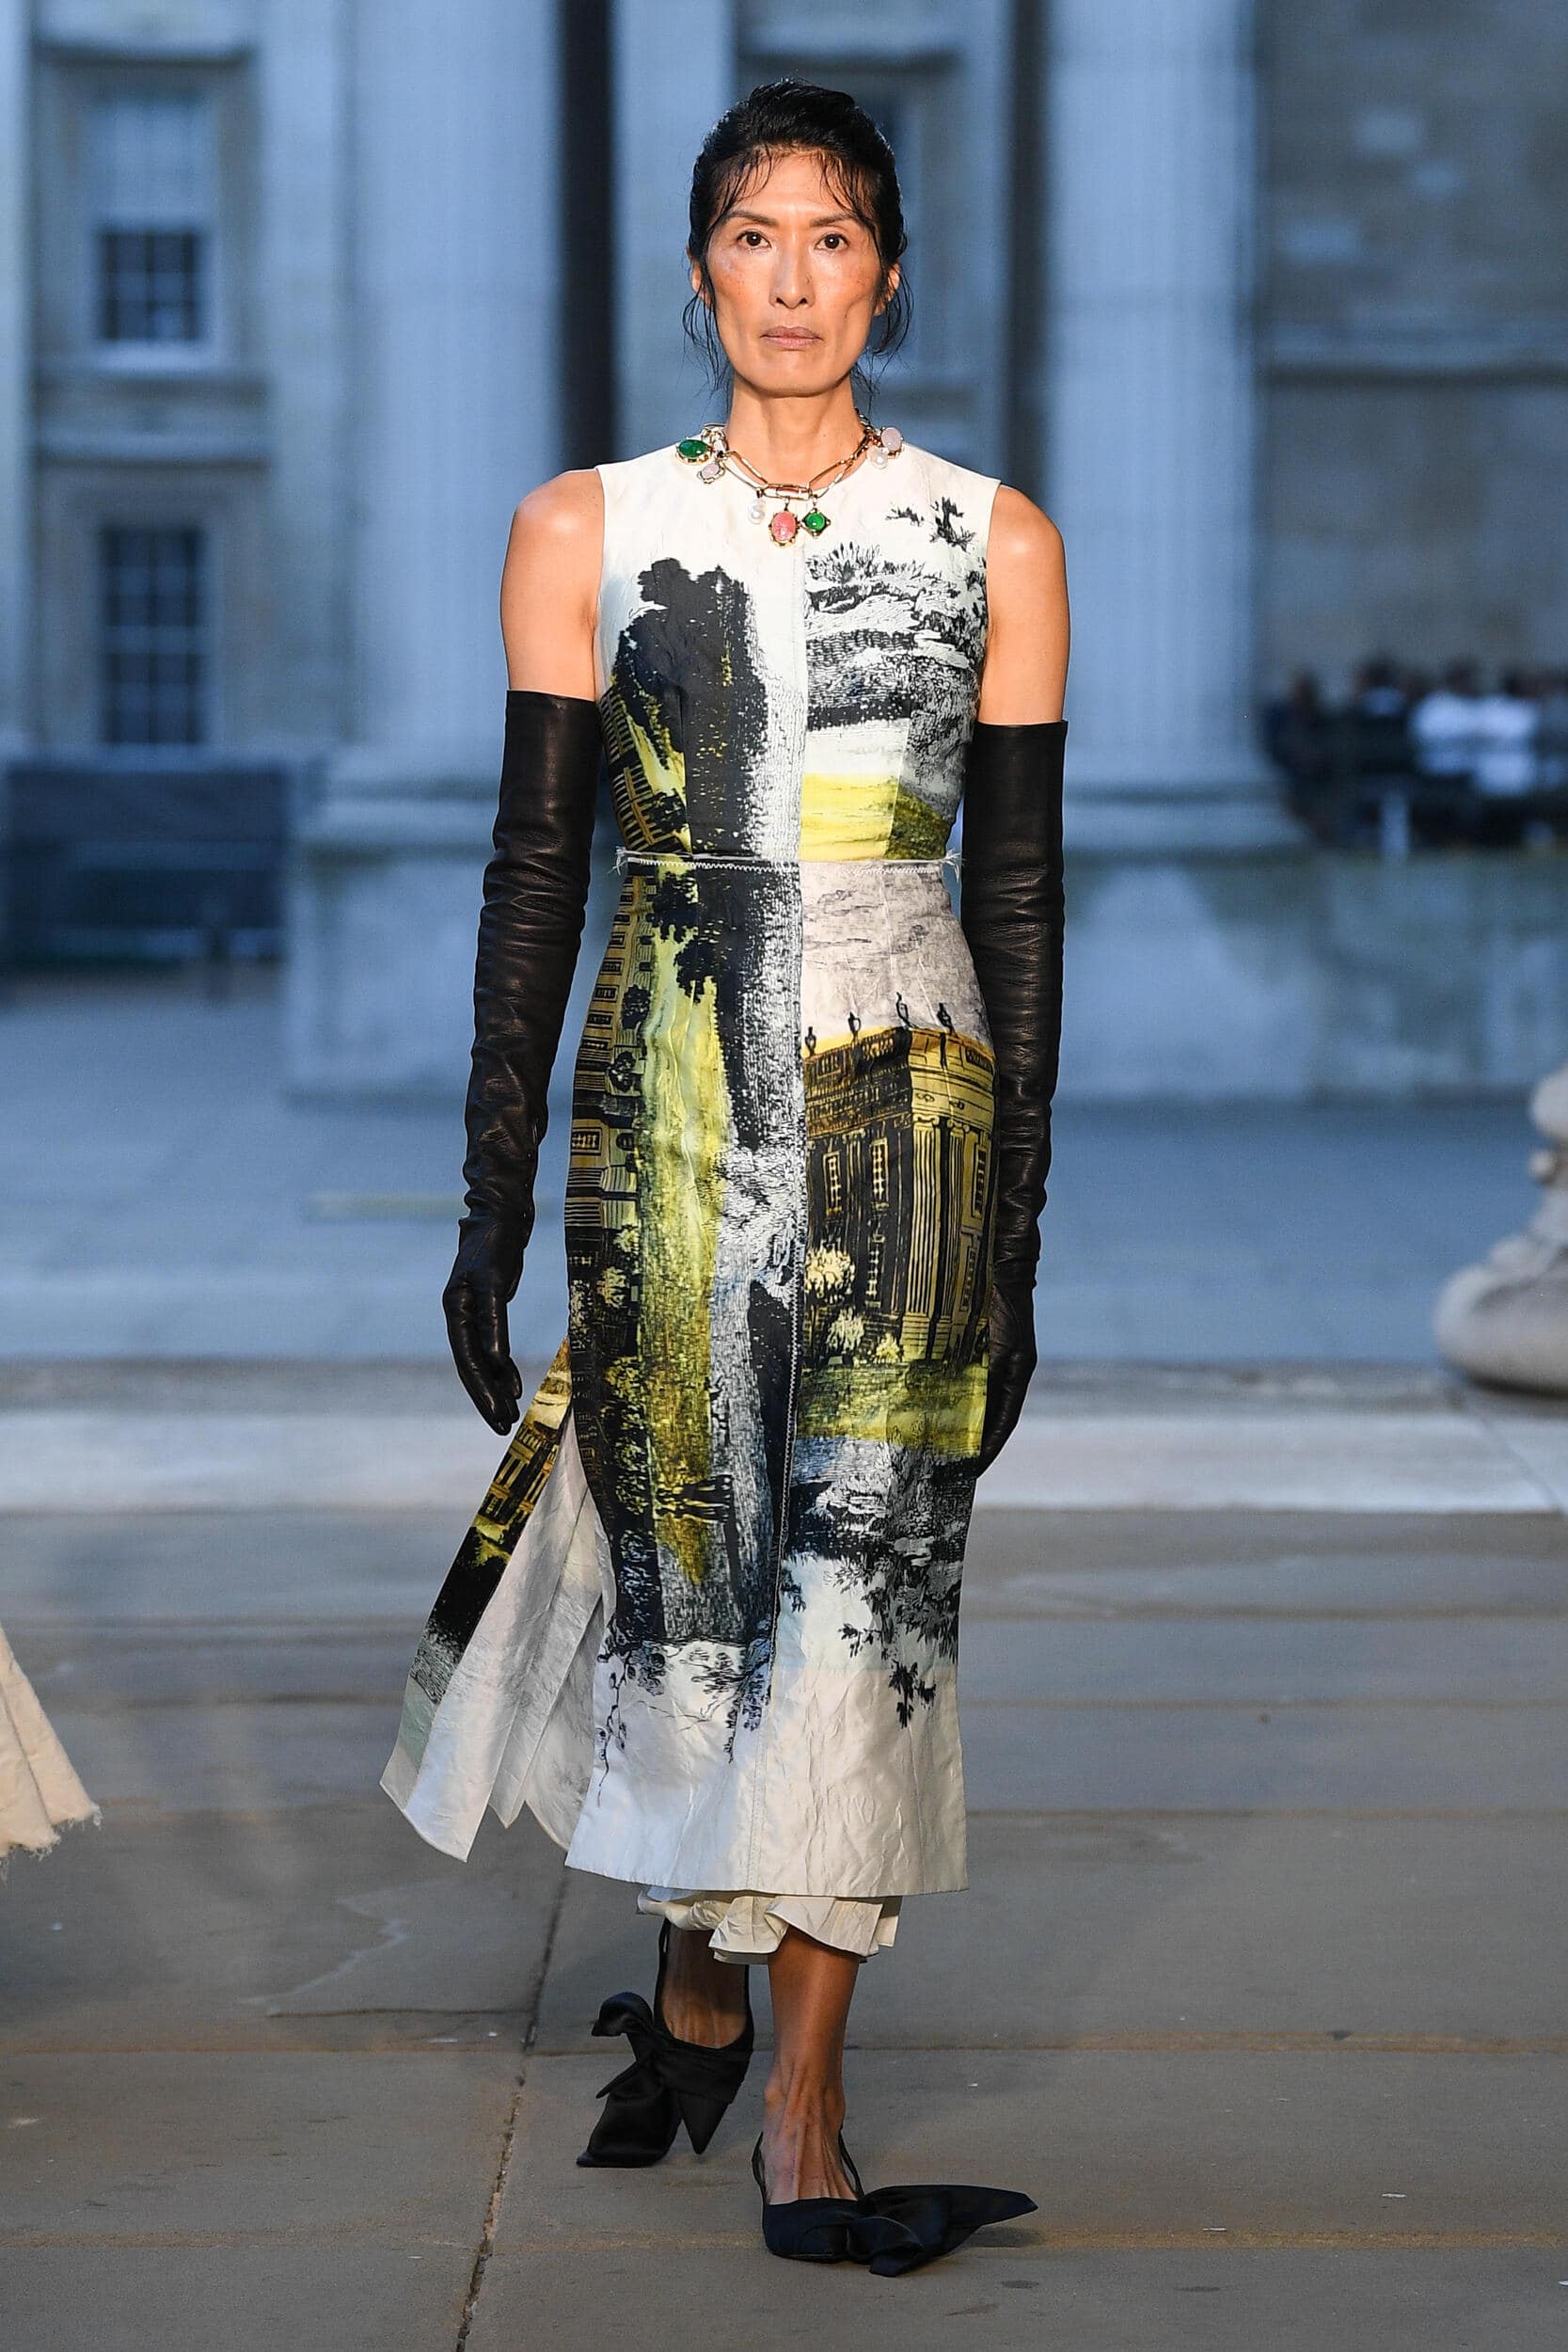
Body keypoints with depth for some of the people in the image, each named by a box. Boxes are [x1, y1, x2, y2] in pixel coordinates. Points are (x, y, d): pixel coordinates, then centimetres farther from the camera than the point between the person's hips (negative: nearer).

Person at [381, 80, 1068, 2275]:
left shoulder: (996, 541, 5)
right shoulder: (587, 529, 5)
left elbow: (1018, 893, 5)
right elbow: (536, 866, 4)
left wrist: (1017, 1235, 3)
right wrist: (494, 1193, 0)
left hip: (906, 1106, 0)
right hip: (665, 1104, 1)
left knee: (862, 1583, -6)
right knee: (683, 1575, 5)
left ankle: (801, 2124, 0)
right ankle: (695, 1982, 32)